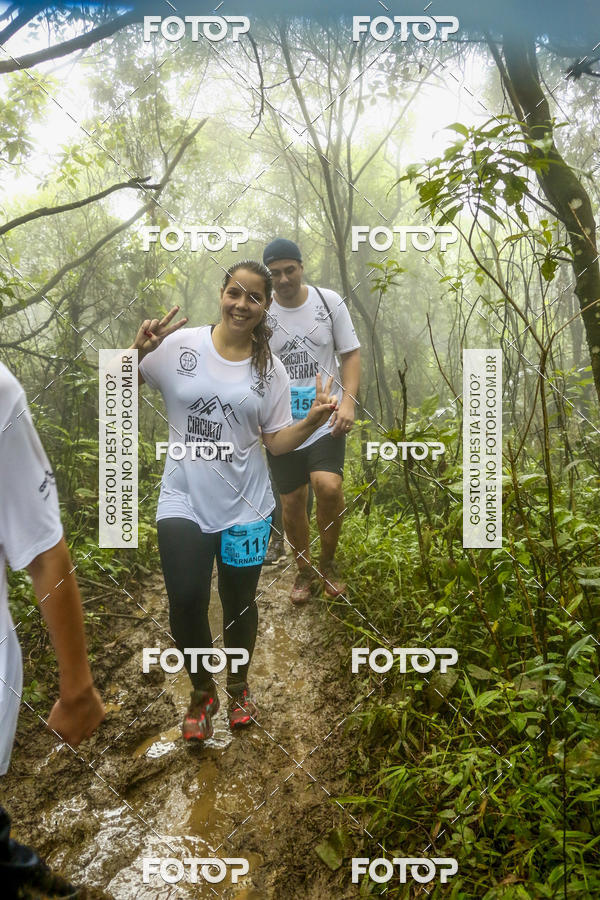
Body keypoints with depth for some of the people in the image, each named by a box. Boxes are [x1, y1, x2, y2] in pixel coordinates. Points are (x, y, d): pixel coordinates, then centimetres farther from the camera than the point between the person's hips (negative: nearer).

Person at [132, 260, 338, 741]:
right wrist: (138, 352, -20)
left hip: (245, 505, 2)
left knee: (239, 604, 12)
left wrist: (315, 417, -13)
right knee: (186, 602, -10)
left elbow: (277, 442, 3)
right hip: (184, 500, -1)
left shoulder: (270, 369, 2)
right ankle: (202, 692, 21)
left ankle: (239, 686, 42)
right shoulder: (180, 345, -5)